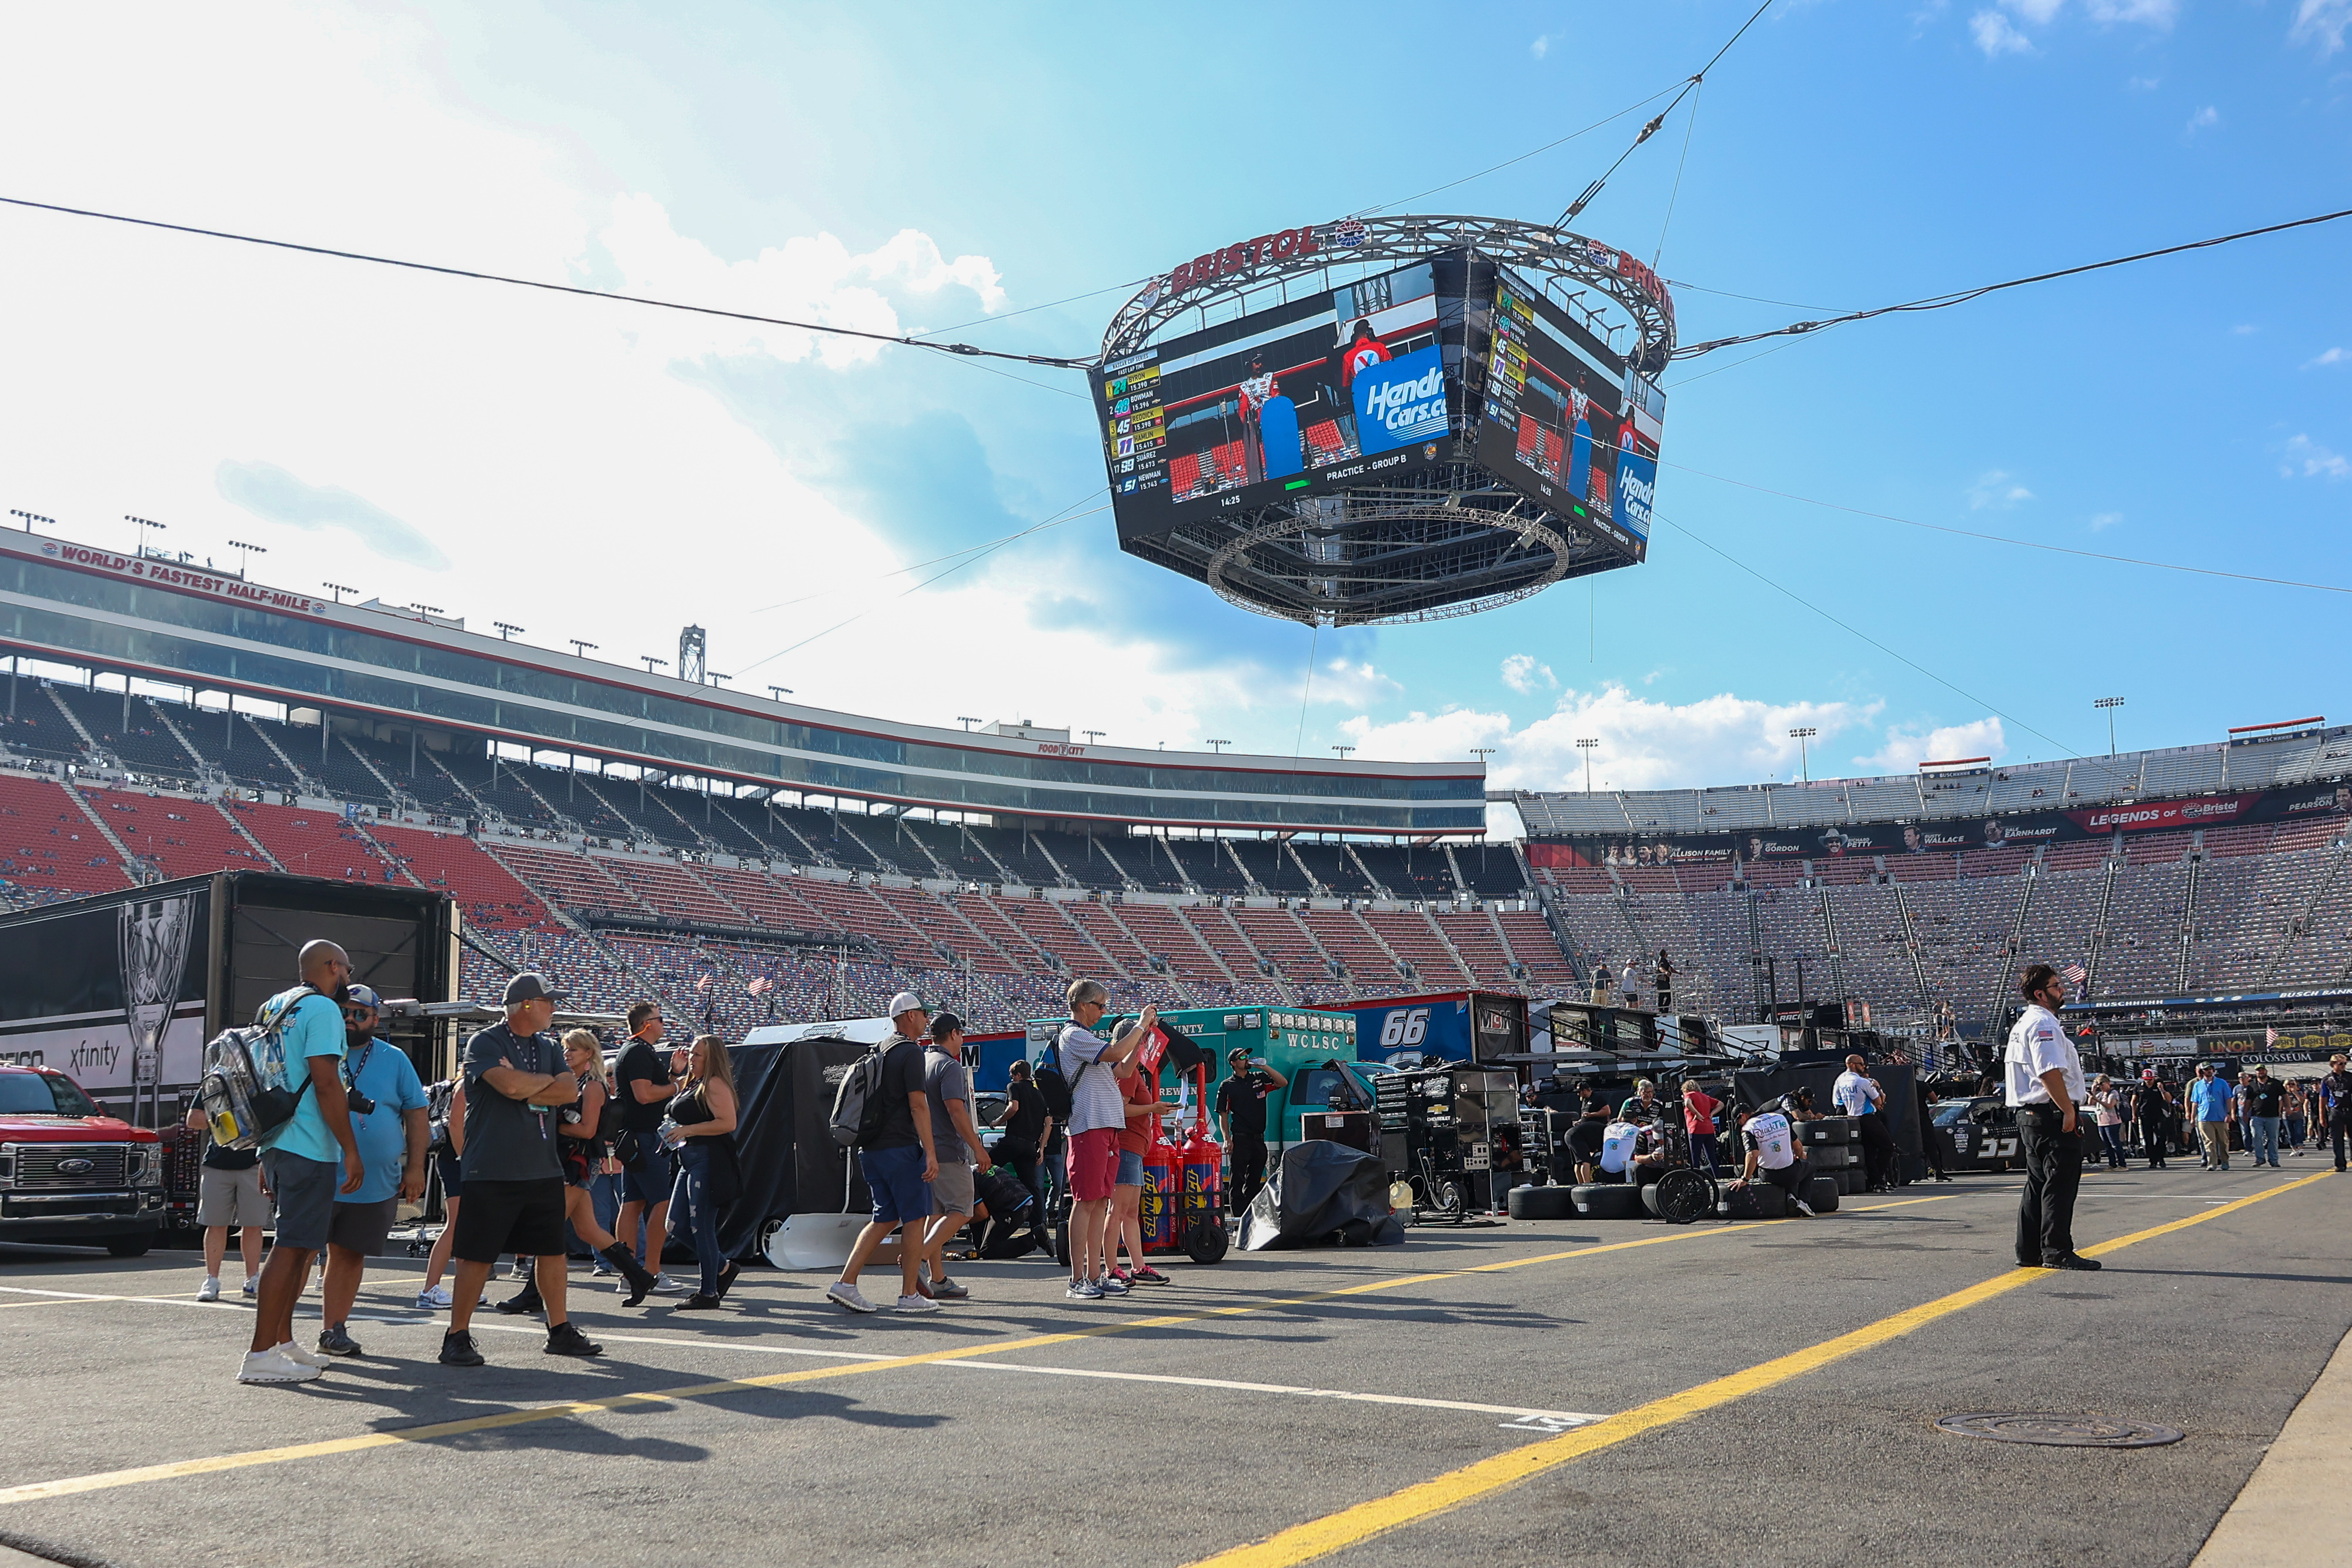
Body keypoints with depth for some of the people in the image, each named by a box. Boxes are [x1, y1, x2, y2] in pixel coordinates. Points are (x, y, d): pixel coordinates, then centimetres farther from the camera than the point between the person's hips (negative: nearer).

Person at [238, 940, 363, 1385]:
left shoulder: (273, 1007, 18)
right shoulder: (322, 1008, -10)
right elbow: (326, 1083, -18)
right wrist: (351, 1150, -15)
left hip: (276, 1144, 10)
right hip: (309, 1147, -10)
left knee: (301, 1245, 18)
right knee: (293, 1246, -7)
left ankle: (282, 1340, 22)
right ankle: (261, 1356, -7)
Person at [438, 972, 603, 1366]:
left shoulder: (549, 1047, 15)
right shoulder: (485, 1043, -6)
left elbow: (570, 1091, 2)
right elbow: (511, 1085, -22)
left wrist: (526, 1090, -10)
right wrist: (547, 1080, -4)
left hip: (544, 1170, 7)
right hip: (492, 1173, -7)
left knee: (553, 1251, 11)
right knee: (477, 1256, -1)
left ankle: (560, 1331, 21)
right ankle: (457, 1337, 9)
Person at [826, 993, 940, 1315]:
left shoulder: (878, 1052, 17)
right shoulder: (910, 1052, -10)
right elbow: (918, 1105, -17)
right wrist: (930, 1153, -17)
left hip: (871, 1148, 8)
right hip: (902, 1147, -8)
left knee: (885, 1219, 13)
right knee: (915, 1218, 1)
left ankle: (846, 1282, 3)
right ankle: (910, 1295, 3)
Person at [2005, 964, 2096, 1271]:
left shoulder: (2024, 1023, 21)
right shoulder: (2043, 1023, -12)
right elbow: (2050, 1072, -22)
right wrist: (2069, 1111, -21)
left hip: (2029, 1115, 11)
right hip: (2051, 1115, -11)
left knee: (2038, 1185, 13)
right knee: (2060, 1185, -8)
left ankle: (2029, 1252, 15)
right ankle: (2057, 1252, -7)